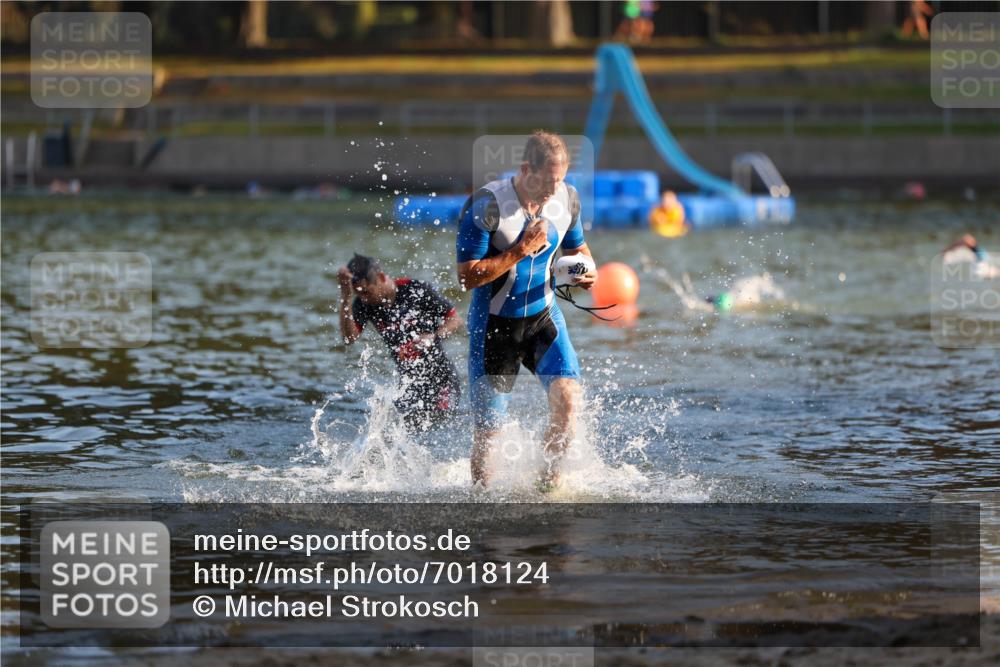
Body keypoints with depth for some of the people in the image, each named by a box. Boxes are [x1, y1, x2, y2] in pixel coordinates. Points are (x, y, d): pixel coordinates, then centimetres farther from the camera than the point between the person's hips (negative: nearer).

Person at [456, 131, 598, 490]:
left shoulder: (567, 199, -4)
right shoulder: (486, 204, -21)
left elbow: (576, 246, 16)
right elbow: (468, 276, -22)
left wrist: (587, 269, -7)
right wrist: (522, 250, -28)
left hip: (543, 316, 4)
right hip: (494, 324, -4)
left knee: (567, 397, -20)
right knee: (487, 430, 1)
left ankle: (549, 475, 0)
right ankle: (479, 488, 27)